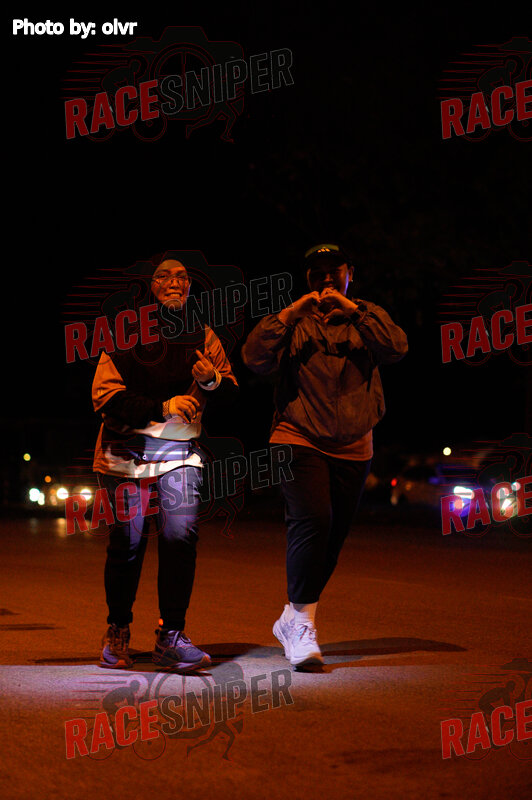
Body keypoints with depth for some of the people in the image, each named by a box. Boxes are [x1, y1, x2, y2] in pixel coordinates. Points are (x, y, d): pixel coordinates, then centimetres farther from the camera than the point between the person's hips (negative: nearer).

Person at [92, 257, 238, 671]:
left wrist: (213, 380, -15)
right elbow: (105, 395, -8)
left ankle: (171, 636, -7)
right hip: (127, 447, -2)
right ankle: (117, 633, 19)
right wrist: (163, 407, -19)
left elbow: (232, 391, 9)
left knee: (181, 536, -13)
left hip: (181, 450, 2)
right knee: (128, 542, 0)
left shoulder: (203, 337, 10)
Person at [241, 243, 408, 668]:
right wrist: (289, 314, -15)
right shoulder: (294, 323, 7)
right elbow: (255, 358, -8)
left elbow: (397, 348, -9)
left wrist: (353, 309, -14)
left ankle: (292, 619, 25)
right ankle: (303, 623, -16)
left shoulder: (365, 321, 11)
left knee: (332, 539, 8)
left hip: (352, 449, 3)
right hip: (299, 441, -3)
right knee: (313, 521, -23)